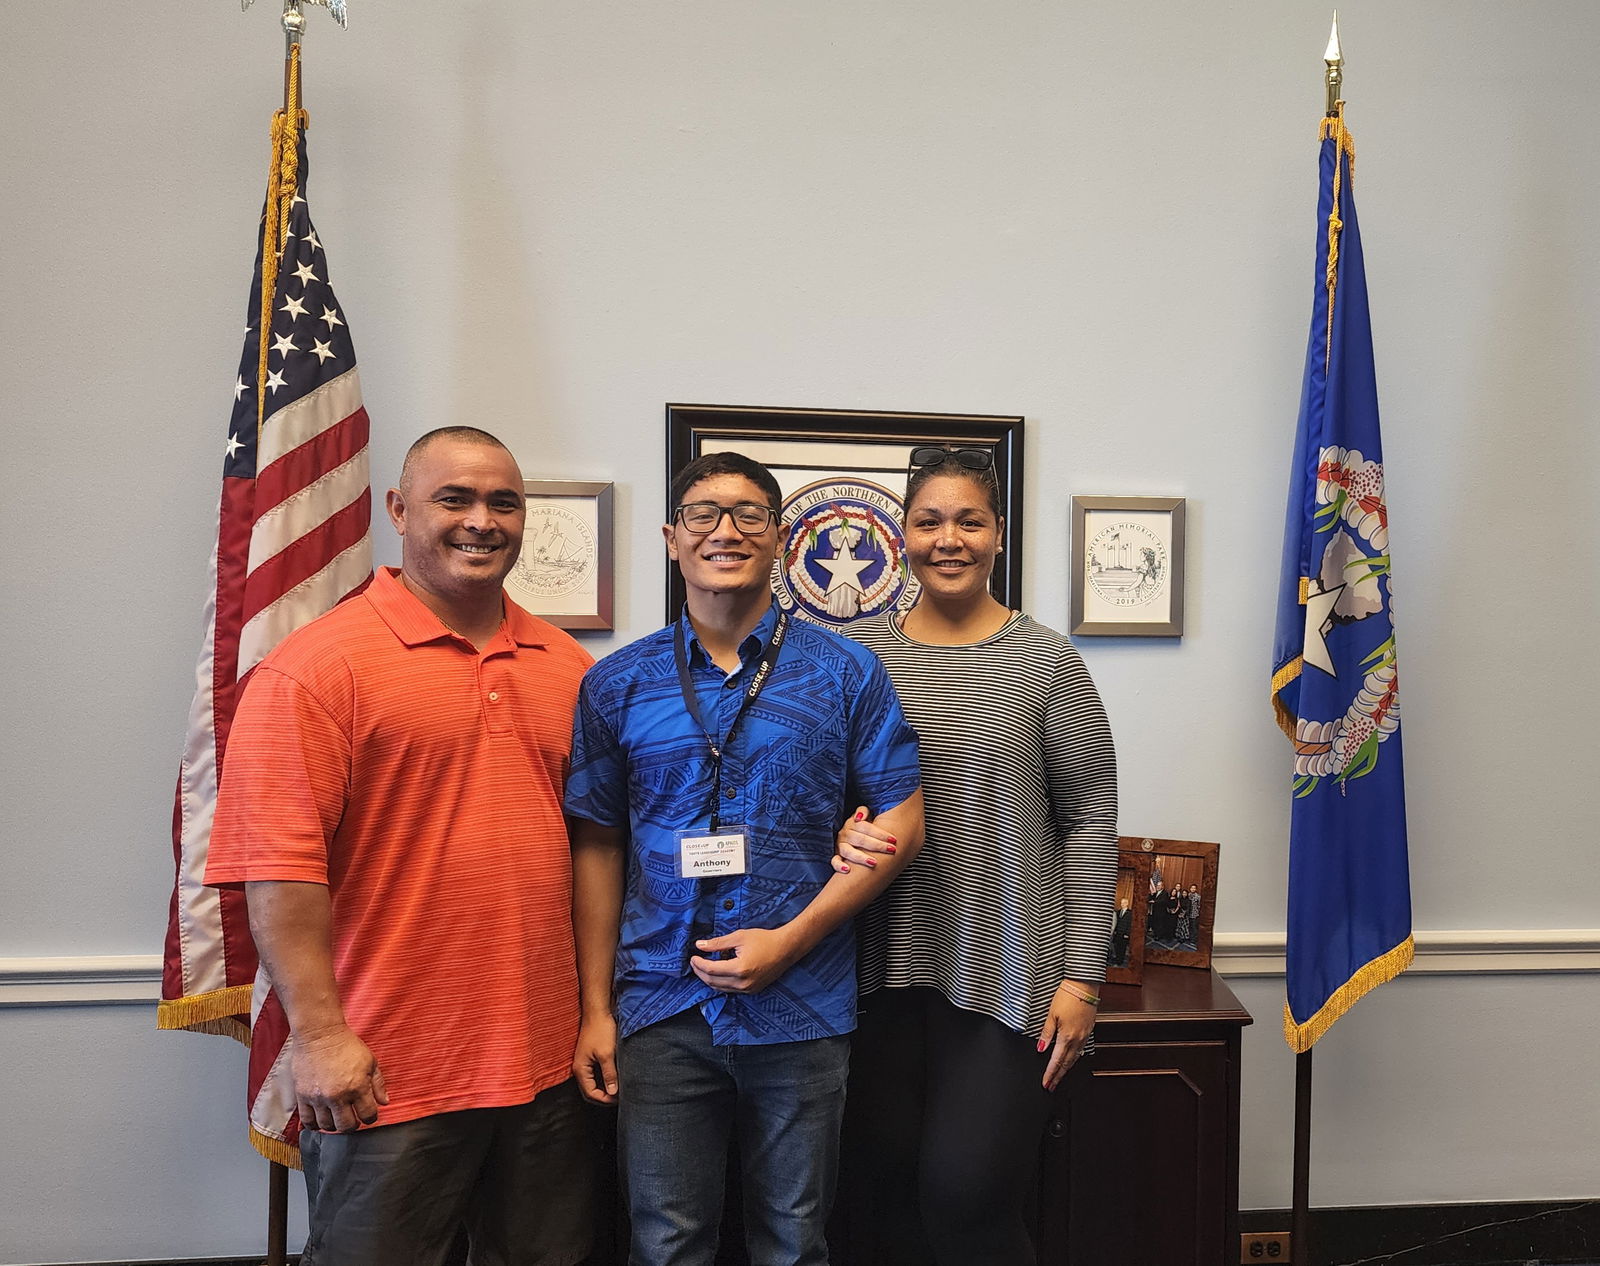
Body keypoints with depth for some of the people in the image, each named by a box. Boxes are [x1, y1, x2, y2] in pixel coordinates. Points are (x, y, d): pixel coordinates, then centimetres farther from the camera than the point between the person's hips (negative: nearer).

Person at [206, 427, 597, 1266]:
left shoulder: (568, 666, 7)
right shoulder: (318, 667, -10)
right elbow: (280, 867, -14)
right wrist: (319, 1036, -16)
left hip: (548, 1064, 6)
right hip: (384, 1075, -5)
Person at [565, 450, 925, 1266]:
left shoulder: (847, 673, -1)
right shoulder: (617, 685, 3)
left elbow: (902, 821, -3)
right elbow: (597, 848, 5)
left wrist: (790, 939, -11)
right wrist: (596, 1008, 2)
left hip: (803, 1010, 0)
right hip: (660, 1011, 1)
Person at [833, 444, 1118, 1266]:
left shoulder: (1047, 662, -2)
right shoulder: (857, 655, 4)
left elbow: (1089, 823, -1)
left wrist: (1081, 978, -4)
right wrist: (840, 832, -13)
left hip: (1006, 976, -2)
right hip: (884, 968, 3)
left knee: (968, 1196, 0)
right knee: (877, 1194, 10)